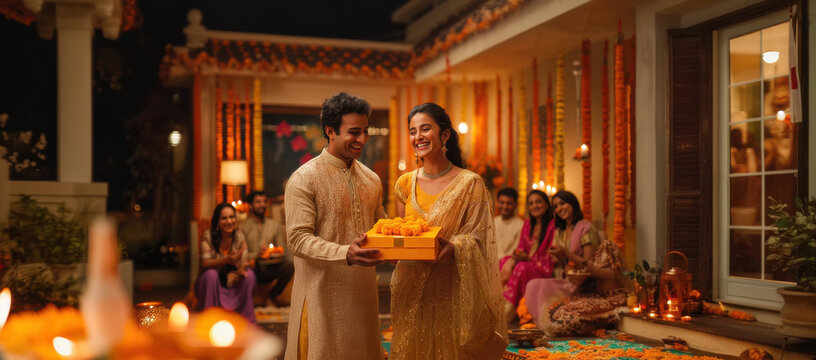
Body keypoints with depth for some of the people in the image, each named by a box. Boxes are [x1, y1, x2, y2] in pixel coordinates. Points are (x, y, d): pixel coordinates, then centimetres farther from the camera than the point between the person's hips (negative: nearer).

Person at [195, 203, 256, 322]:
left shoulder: (239, 236, -5)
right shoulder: (208, 235, -15)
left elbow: (245, 261, -7)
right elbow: (205, 263, -24)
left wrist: (242, 269, -32)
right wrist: (226, 260, -42)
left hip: (232, 281, 3)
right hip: (211, 281, -3)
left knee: (249, 274, -23)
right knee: (211, 274, -34)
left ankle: (246, 320, -12)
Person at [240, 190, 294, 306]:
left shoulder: (275, 225, 16)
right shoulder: (243, 227, 6)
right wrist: (256, 255, -22)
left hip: (270, 269, 2)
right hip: (252, 268, -2)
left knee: (289, 266, -29)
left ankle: (270, 299, -9)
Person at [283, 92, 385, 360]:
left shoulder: (371, 179, 11)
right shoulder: (304, 179, -10)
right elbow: (298, 239, -16)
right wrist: (346, 254, -30)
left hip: (363, 293, 6)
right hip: (323, 295, -6)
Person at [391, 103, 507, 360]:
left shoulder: (470, 183, -5)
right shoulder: (405, 184, 7)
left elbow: (476, 238, -7)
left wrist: (453, 247, -28)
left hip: (452, 291, -3)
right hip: (412, 291, 4)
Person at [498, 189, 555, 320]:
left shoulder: (552, 226, -5)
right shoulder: (527, 224, 17)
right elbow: (521, 249, 15)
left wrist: (528, 258, -17)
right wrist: (512, 259, -8)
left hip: (543, 270, -7)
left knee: (522, 268, -34)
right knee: (504, 262, -19)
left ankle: (508, 311, -30)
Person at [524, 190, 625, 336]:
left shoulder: (585, 228, -8)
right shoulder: (558, 232, 14)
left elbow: (589, 264, -11)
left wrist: (566, 253, -22)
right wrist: (558, 257, -8)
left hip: (585, 286, -7)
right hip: (569, 281, 7)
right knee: (533, 285, -16)